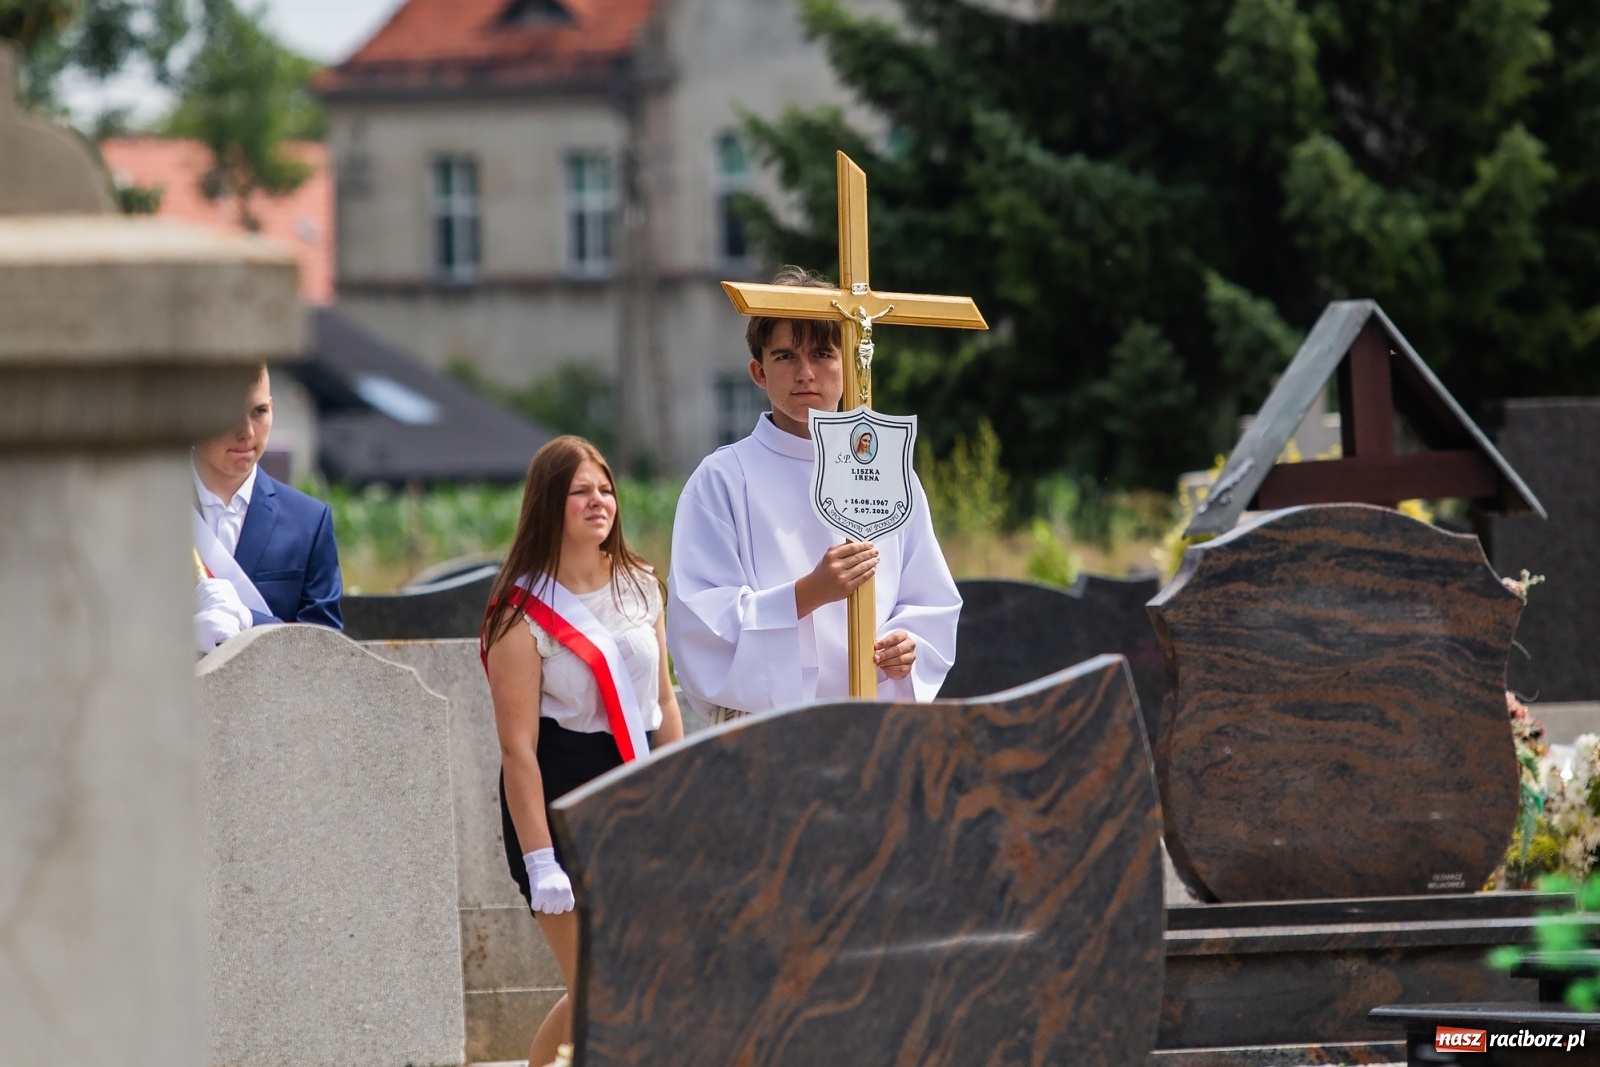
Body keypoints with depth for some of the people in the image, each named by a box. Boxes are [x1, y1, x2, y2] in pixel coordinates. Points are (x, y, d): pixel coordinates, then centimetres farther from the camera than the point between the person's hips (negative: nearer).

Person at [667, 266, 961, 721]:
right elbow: (700, 623, -8)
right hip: (764, 730, -3)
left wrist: (908, 643, -7)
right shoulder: (724, 480, 0)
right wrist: (808, 593, -20)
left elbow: (932, 603, 15)